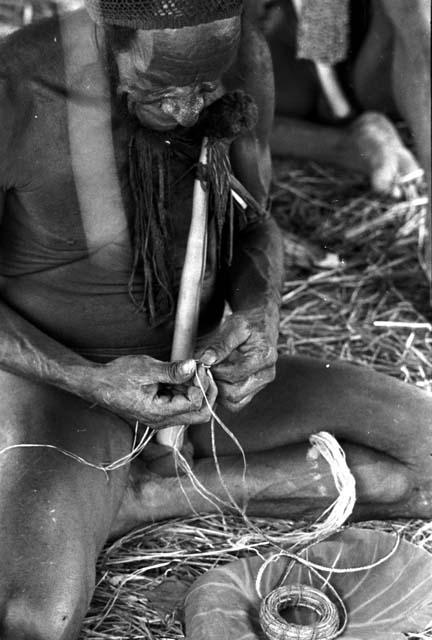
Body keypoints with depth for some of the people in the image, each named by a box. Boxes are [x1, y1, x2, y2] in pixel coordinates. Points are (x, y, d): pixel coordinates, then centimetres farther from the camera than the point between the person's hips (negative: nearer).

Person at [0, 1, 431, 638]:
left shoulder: (245, 57, -11)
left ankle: (141, 497, -5)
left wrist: (259, 317, -19)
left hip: (191, 374, 6)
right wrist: (94, 383, -27)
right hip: (58, 388, -5)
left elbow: (253, 225, 4)